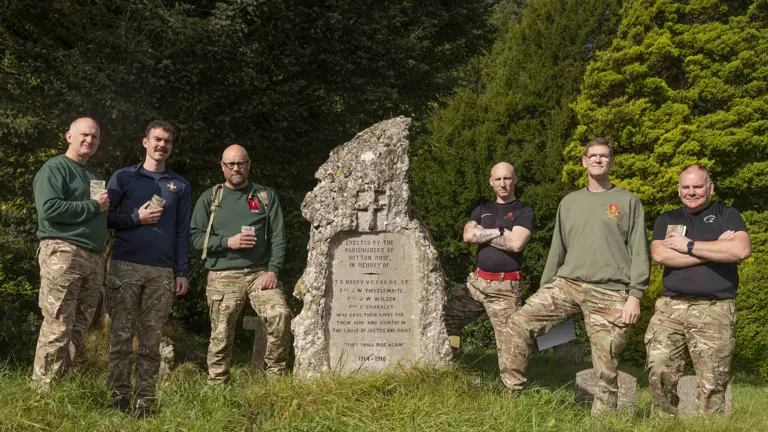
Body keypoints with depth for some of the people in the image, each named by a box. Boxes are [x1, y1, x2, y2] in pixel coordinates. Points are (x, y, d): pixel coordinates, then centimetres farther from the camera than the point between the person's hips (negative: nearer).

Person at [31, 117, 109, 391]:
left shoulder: (94, 176, 24)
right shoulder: (55, 168, -2)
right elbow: (49, 208, -17)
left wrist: (102, 208, 10)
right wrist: (93, 207, -10)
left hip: (94, 257, 8)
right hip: (63, 253, -8)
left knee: (78, 329, 8)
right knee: (57, 328, -11)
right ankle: (43, 391, -6)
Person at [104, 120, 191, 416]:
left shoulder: (180, 185, 14)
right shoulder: (123, 177, 9)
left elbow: (182, 232, 11)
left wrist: (182, 273, 4)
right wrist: (136, 218, -10)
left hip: (162, 272, 2)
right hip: (125, 267, -1)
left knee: (151, 339, 2)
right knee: (121, 334, -2)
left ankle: (144, 399, 6)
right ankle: (120, 397, 3)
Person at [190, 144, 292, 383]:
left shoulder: (266, 196, 12)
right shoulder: (209, 198, 12)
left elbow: (278, 237, 6)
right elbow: (196, 237, 4)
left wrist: (273, 270, -7)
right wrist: (228, 242, -10)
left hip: (260, 273, 0)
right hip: (222, 277, 0)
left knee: (280, 314, -22)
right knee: (221, 336, -1)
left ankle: (276, 375, -10)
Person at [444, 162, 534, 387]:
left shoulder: (524, 211, 0)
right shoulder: (482, 210, 15)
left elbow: (516, 243, -16)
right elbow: (468, 236, -3)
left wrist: (482, 234, -5)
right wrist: (499, 231, -9)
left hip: (506, 287, -5)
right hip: (476, 281, 5)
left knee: (508, 342, -5)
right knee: (444, 320, 0)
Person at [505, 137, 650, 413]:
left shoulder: (628, 202, 6)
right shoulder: (569, 202, 17)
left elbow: (639, 252, 0)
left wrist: (635, 295, -9)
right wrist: (544, 289, 14)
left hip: (609, 294, -3)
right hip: (567, 284, 3)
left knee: (606, 368, -2)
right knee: (520, 323, -14)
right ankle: (513, 392, -5)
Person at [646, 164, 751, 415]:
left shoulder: (726, 215, 8)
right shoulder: (666, 220, 15)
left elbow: (741, 250, -12)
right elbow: (659, 255, -5)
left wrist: (689, 246, -7)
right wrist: (715, 250, -7)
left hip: (714, 310, -2)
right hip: (670, 308, 2)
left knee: (712, 384, -4)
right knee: (659, 373, -6)